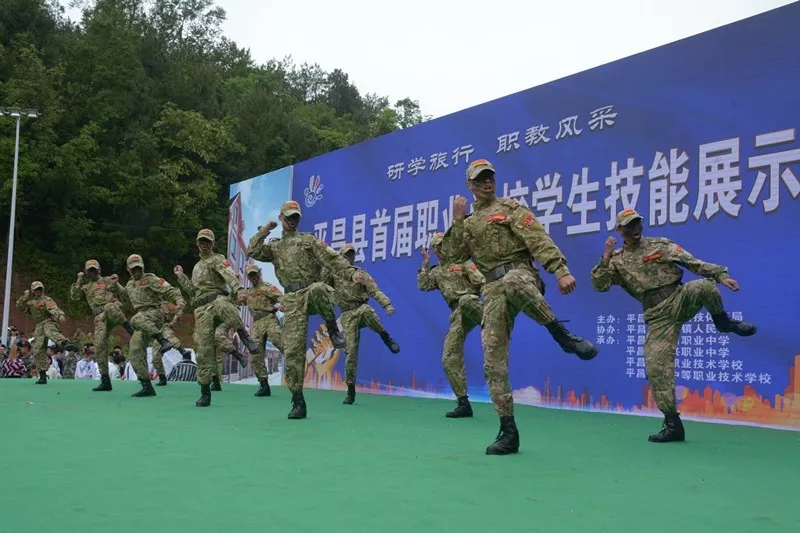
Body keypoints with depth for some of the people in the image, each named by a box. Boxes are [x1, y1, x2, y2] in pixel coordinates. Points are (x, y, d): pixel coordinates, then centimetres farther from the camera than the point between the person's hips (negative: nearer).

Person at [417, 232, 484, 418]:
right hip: (457, 315, 6)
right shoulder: (436, 272, 23)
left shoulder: (462, 262, 6)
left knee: (465, 300, -45)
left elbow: (482, 282, -4)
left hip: (471, 305, -6)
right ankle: (464, 404, 3)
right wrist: (426, 264, 6)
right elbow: (422, 286, 7)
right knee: (450, 358, -2)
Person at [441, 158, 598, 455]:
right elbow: (455, 257, 10)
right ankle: (508, 432, 3)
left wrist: (561, 271, -20)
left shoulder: (510, 208, 9)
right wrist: (458, 220, 4)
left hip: (521, 275, -4)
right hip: (493, 290, 5)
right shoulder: (468, 224, 24)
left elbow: (539, 240, -5)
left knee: (511, 282, -46)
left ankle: (562, 335, -31)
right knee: (494, 362, -4)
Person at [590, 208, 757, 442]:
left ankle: (724, 323, -1)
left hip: (679, 299, -1)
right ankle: (672, 424, 3)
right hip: (658, 317, 1)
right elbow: (599, 286, -3)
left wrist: (721, 275, -9)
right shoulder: (617, 261, 9)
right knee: (656, 368, -9)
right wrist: (606, 258, -13)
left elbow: (693, 263, 2)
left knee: (704, 286, -33)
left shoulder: (661, 245, 7)